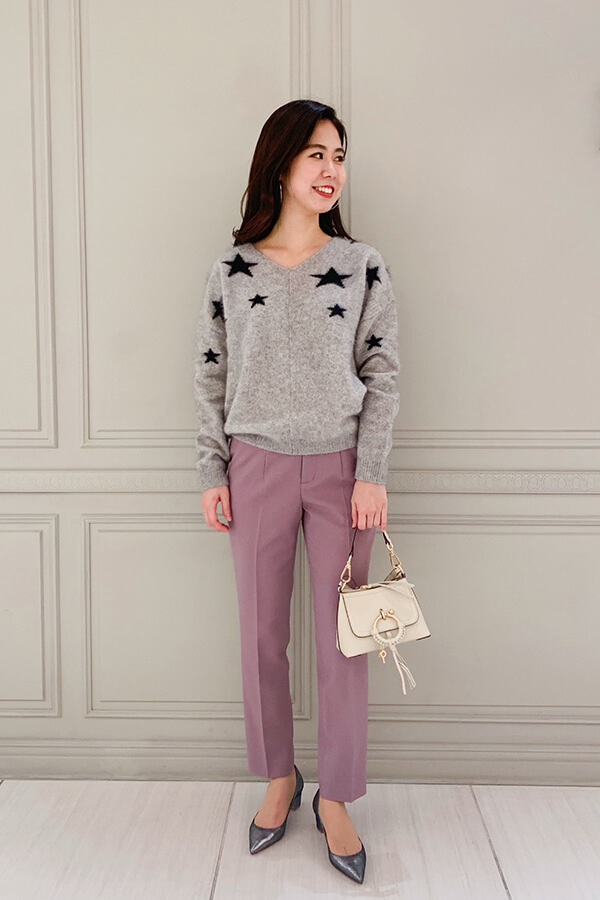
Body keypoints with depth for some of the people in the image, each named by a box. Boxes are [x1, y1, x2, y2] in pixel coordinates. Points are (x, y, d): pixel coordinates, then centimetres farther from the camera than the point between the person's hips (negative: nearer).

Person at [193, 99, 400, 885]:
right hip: (257, 465, 1)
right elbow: (211, 377, 5)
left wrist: (372, 473, -7)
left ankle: (336, 798, 22)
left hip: (341, 466, 0)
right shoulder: (233, 269, 3)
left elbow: (383, 373, 0)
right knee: (261, 635, 8)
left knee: (343, 638, 4)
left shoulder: (362, 265, 2)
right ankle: (279, 778, 30)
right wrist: (212, 473, 1)